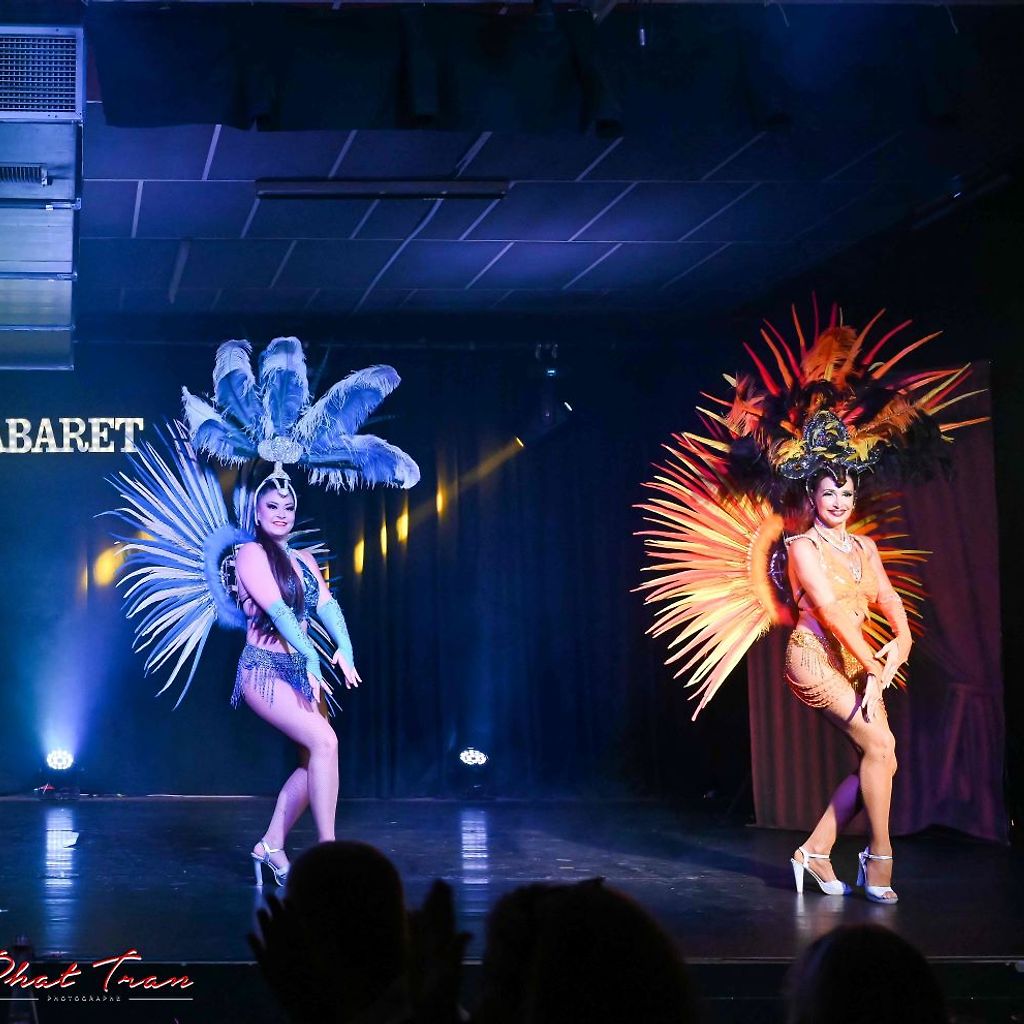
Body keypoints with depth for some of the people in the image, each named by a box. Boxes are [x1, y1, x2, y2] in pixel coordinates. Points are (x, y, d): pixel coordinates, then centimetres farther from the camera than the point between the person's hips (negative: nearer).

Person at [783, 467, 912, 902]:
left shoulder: (865, 547, 15)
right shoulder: (804, 546, -6)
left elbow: (887, 597, 3)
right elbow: (830, 610, -15)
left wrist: (903, 638, -19)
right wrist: (874, 667, -21)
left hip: (854, 661, 7)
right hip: (814, 655, -7)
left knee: (880, 763, -2)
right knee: (880, 744, -18)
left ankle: (815, 851, 8)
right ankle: (879, 858, -7)